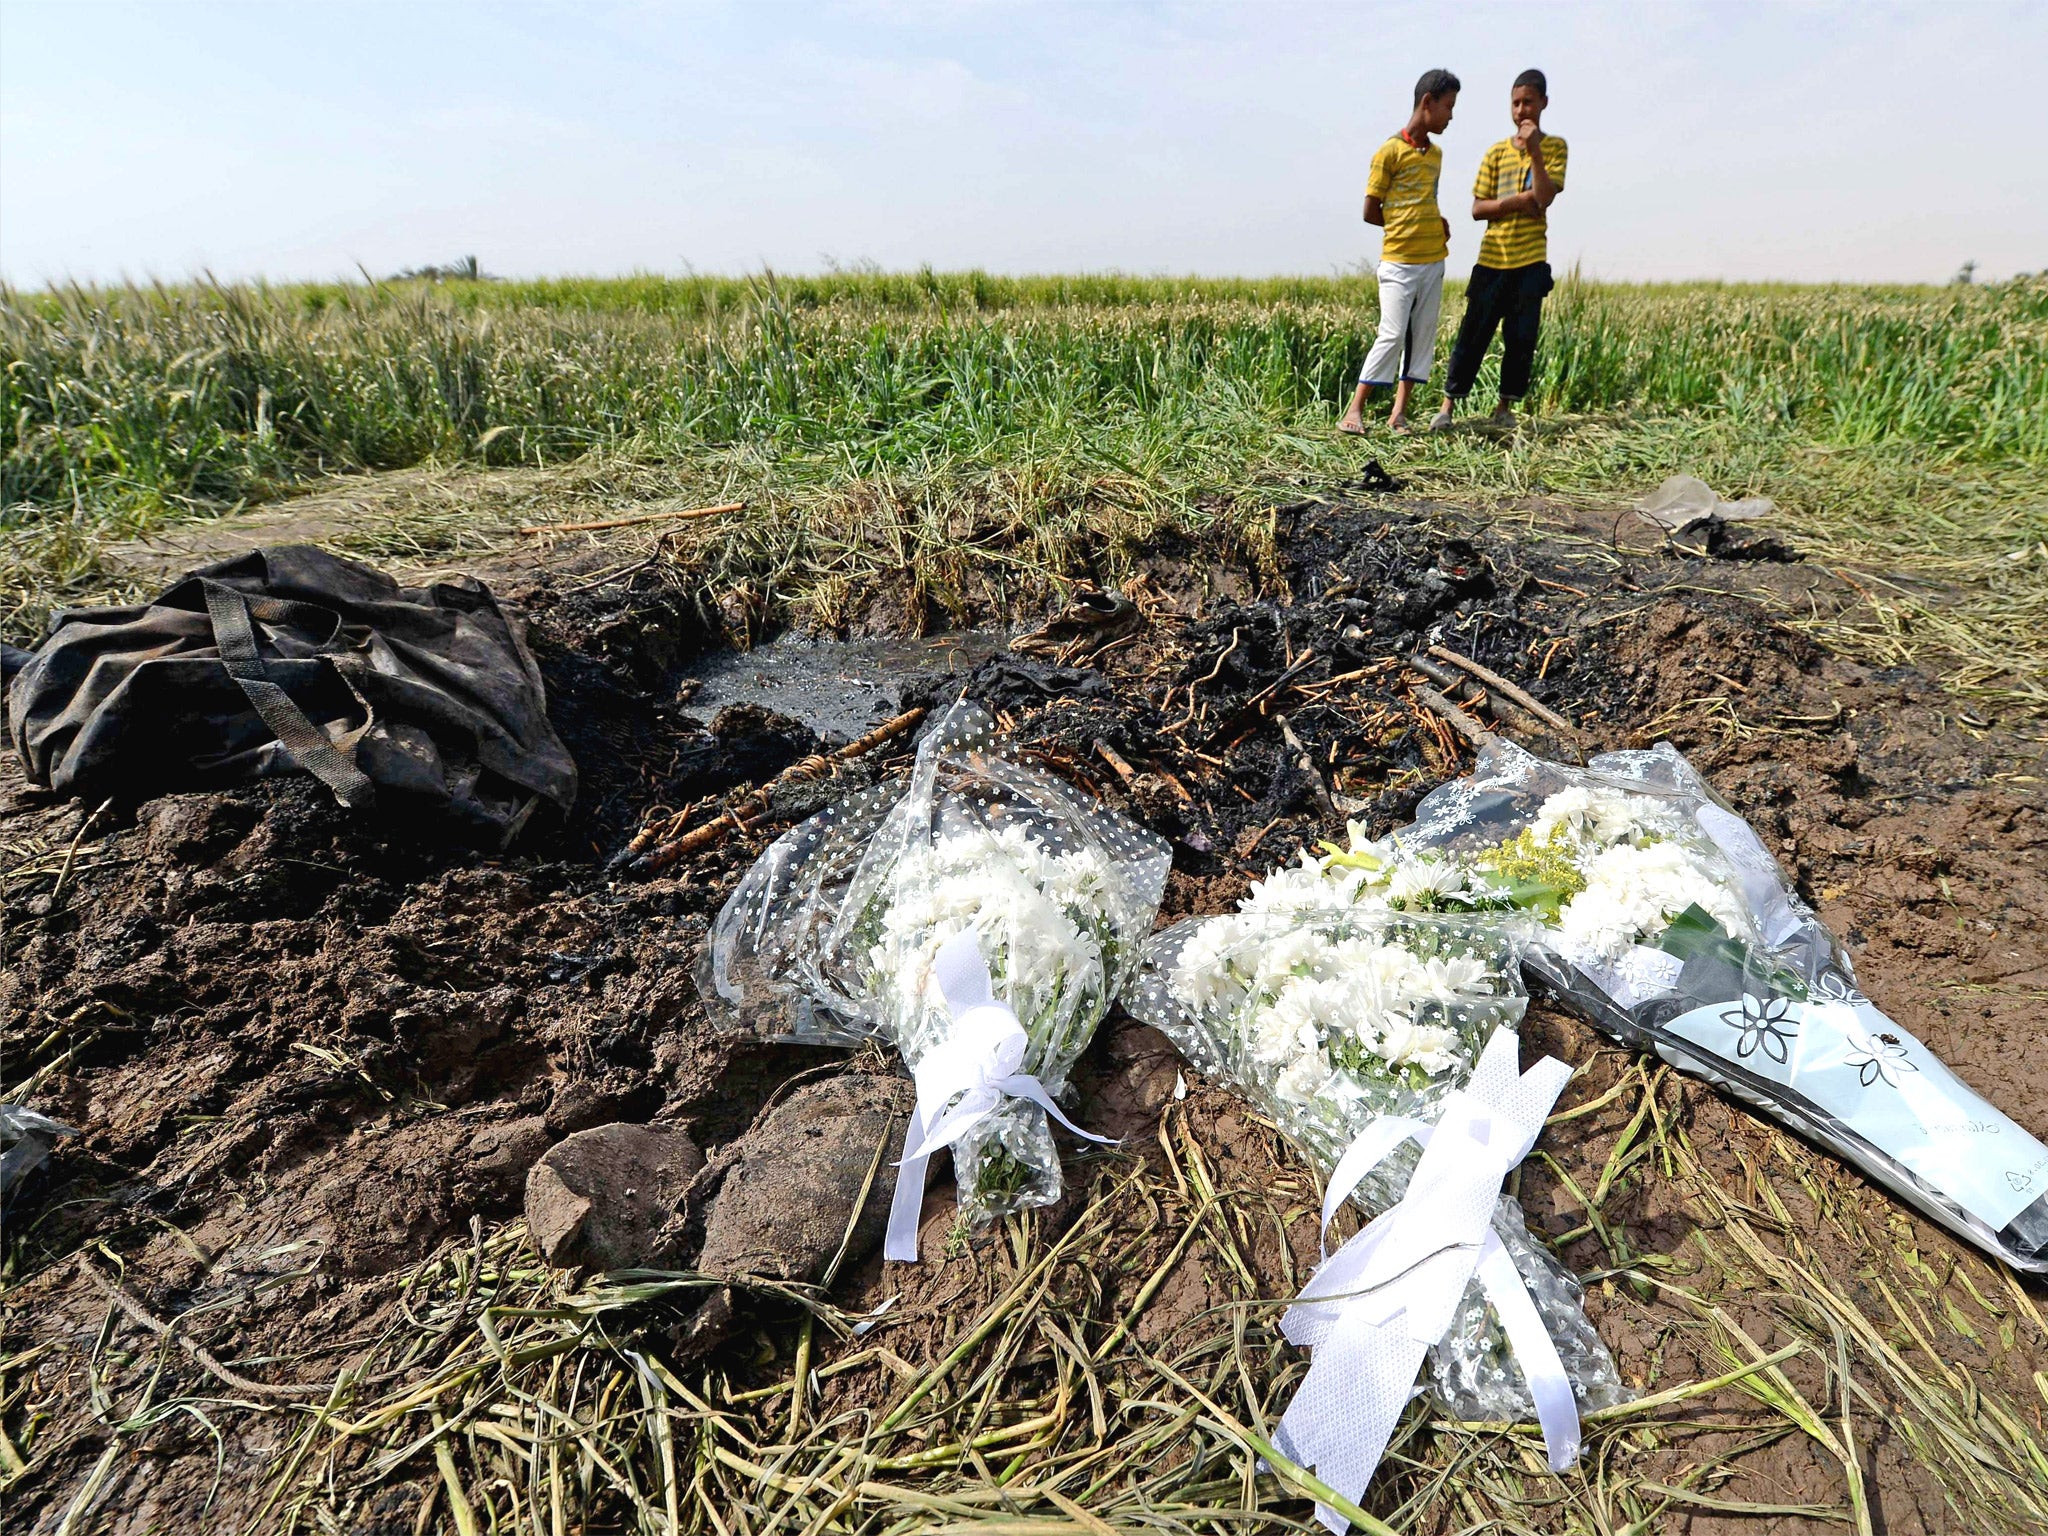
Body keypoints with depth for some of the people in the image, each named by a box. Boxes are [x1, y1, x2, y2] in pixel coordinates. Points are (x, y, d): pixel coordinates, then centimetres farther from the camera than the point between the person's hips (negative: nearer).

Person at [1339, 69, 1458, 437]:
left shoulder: (1436, 154, 16)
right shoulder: (1390, 151, -5)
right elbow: (1370, 212, -4)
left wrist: (1437, 225, 3)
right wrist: (1403, 228, 0)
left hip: (1433, 260, 7)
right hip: (1398, 261, -7)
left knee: (1422, 337, 3)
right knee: (1392, 335, -12)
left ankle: (1399, 412, 6)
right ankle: (1355, 410, -6)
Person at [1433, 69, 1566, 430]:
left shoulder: (1554, 147, 4)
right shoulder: (1496, 152, 9)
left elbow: (1544, 198, -9)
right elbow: (1478, 208, 4)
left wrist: (1533, 149, -15)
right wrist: (1518, 200, -11)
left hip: (1531, 262, -1)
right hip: (1491, 260, 1)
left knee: (1521, 339, 0)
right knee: (1473, 335, -3)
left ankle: (1506, 405, 11)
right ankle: (1449, 404, 1)